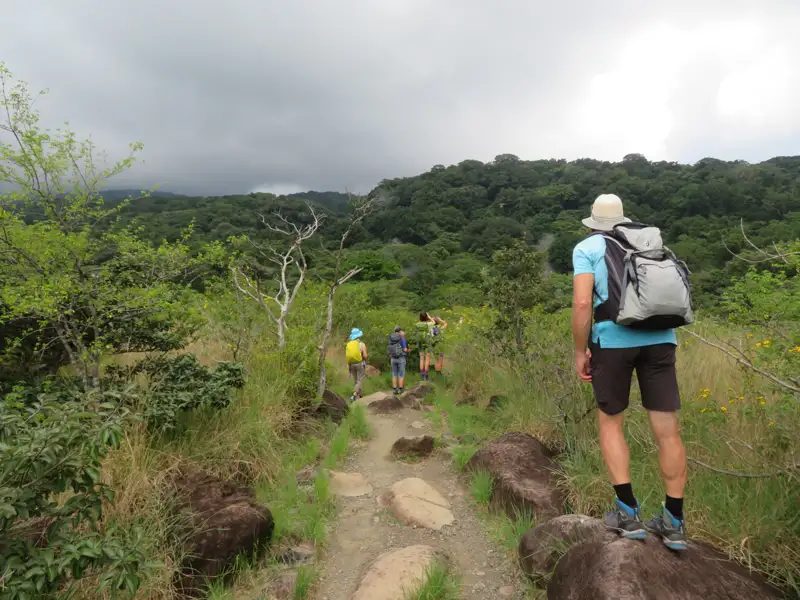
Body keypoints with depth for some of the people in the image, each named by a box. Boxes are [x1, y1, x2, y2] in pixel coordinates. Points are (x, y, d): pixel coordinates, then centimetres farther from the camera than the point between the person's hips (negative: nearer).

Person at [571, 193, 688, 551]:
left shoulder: (587, 248, 6)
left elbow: (583, 302, -8)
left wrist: (580, 351, -1)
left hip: (614, 338, -4)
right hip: (661, 338, 4)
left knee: (610, 422, 13)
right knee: (667, 429, 8)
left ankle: (628, 513, 12)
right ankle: (674, 522, 17)